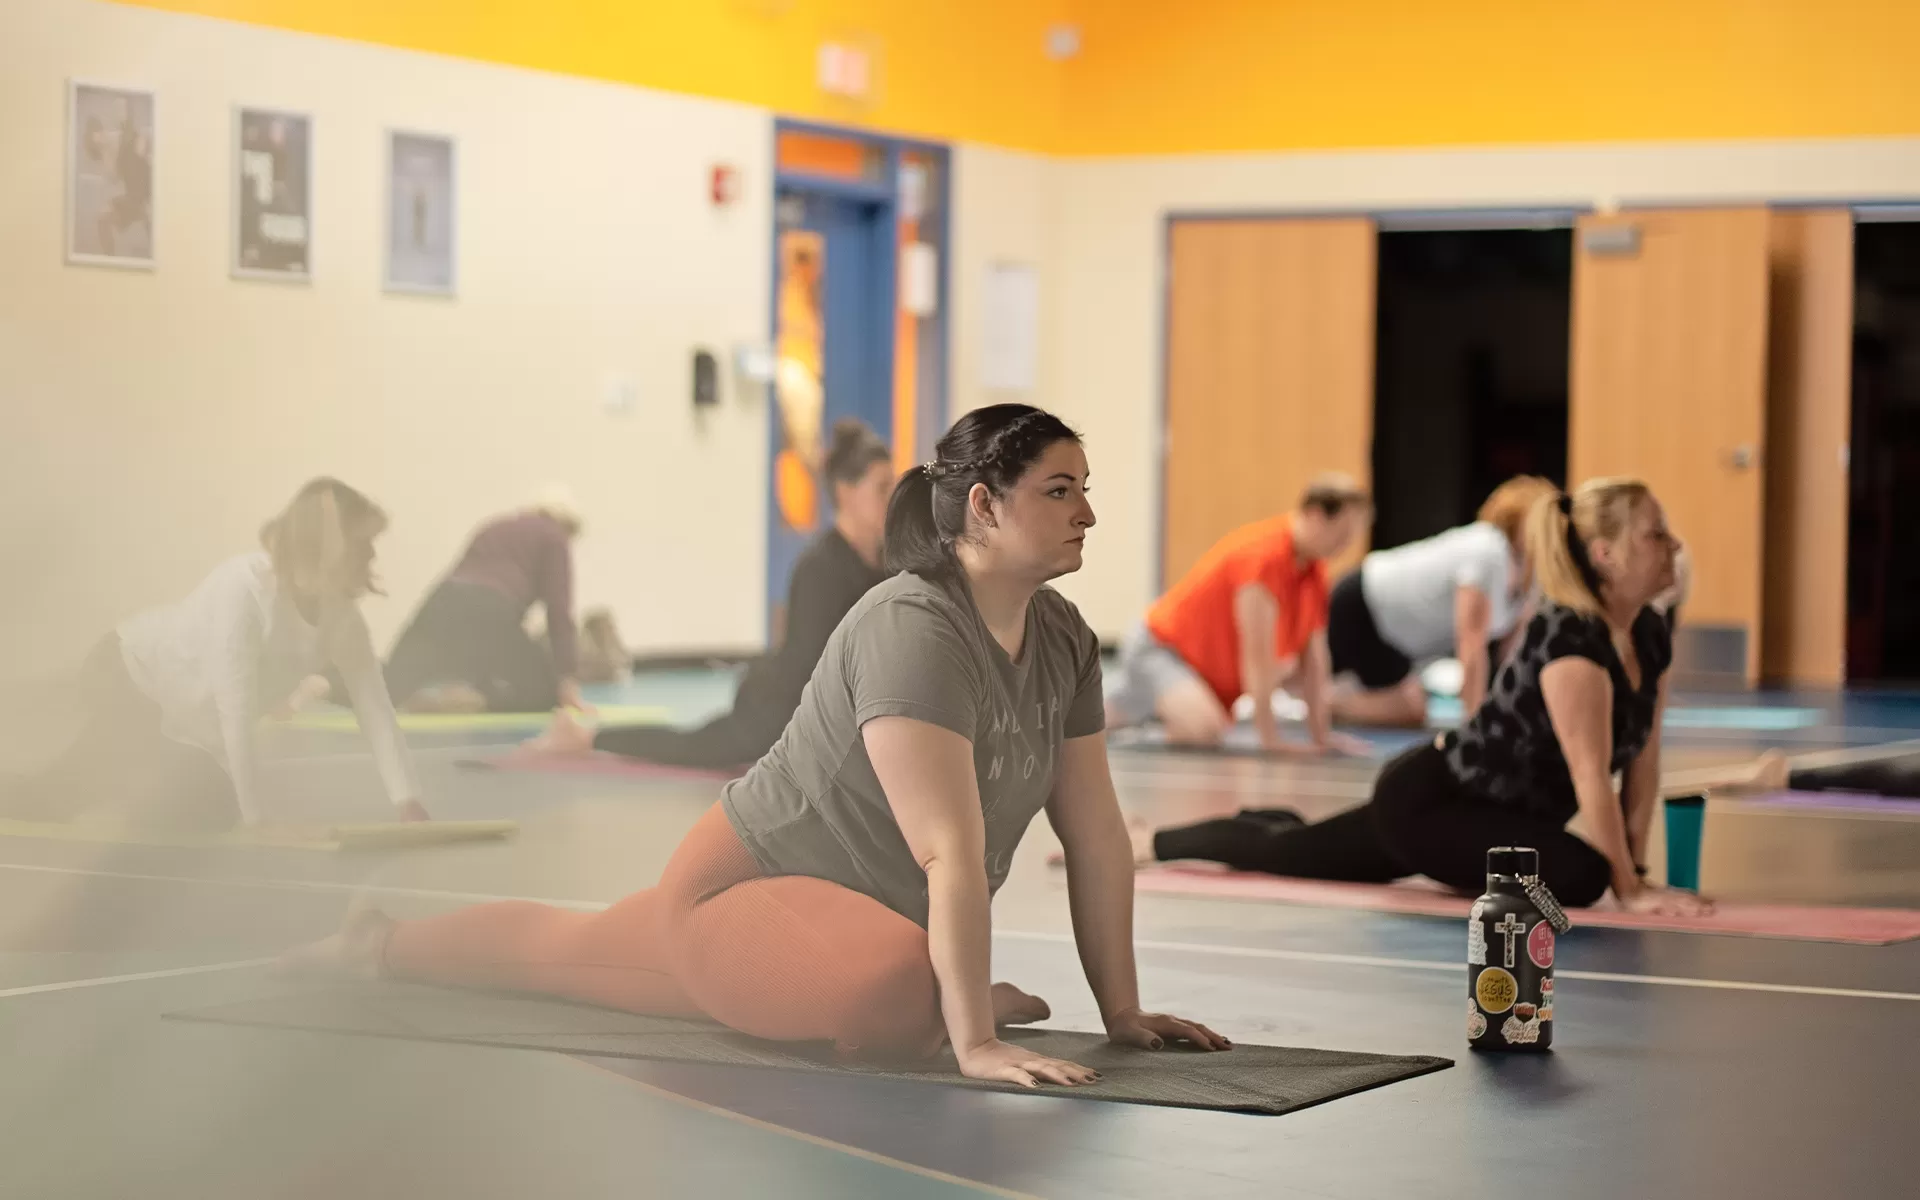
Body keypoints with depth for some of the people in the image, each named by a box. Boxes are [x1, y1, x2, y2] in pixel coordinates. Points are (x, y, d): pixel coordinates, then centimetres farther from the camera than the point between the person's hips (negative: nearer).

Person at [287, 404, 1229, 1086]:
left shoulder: (1063, 638, -2)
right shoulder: (914, 629, -29)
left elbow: (1096, 832, 1)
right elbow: (951, 851, -34)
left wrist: (1122, 1012, -2)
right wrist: (973, 1042, -37)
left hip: (848, 918, 9)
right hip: (753, 891, -9)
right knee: (899, 990, -42)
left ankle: (380, 946, 53)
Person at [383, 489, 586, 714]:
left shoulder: (494, 529, 33)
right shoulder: (554, 537, 15)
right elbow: (558, 608, 5)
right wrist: (565, 676, 4)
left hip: (443, 604, 6)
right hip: (489, 612, -5)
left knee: (399, 682, 25)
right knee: (544, 690, 10)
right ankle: (477, 697, -17)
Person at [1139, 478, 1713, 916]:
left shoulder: (1651, 636, -1)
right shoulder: (1569, 637, -30)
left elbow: (1642, 760, 5)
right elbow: (1591, 774, -32)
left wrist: (1636, 867, -1)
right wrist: (1628, 888, -30)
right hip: (1428, 802, -10)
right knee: (1579, 874, -29)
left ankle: (1147, 840, 48)